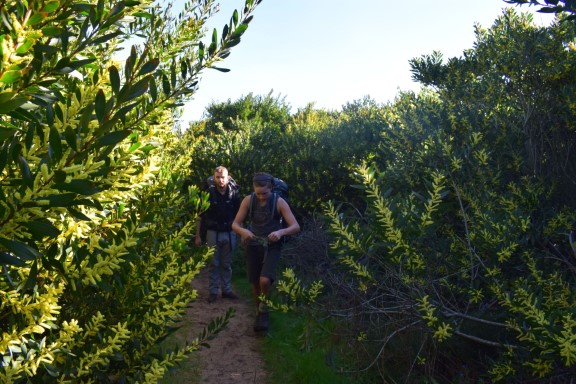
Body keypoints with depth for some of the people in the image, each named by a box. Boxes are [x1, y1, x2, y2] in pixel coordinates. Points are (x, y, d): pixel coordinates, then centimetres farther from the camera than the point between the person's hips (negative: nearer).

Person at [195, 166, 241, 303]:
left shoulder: (234, 193, -3)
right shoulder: (209, 193, -7)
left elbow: (238, 215, 6)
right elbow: (200, 216, -2)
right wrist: (198, 235, -4)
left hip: (229, 233, 2)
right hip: (213, 233, -2)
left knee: (227, 264, 12)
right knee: (213, 264, 5)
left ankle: (226, 290, 23)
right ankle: (213, 291, 14)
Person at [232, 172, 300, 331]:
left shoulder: (279, 202, -14)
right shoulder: (248, 200, -8)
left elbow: (296, 226, -16)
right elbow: (235, 224, -4)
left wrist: (280, 232, -35)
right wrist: (243, 231, -27)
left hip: (272, 247, -2)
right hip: (253, 246, 3)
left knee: (265, 280, -21)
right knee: (255, 283, 9)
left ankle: (264, 309, 7)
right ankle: (260, 313, 35)